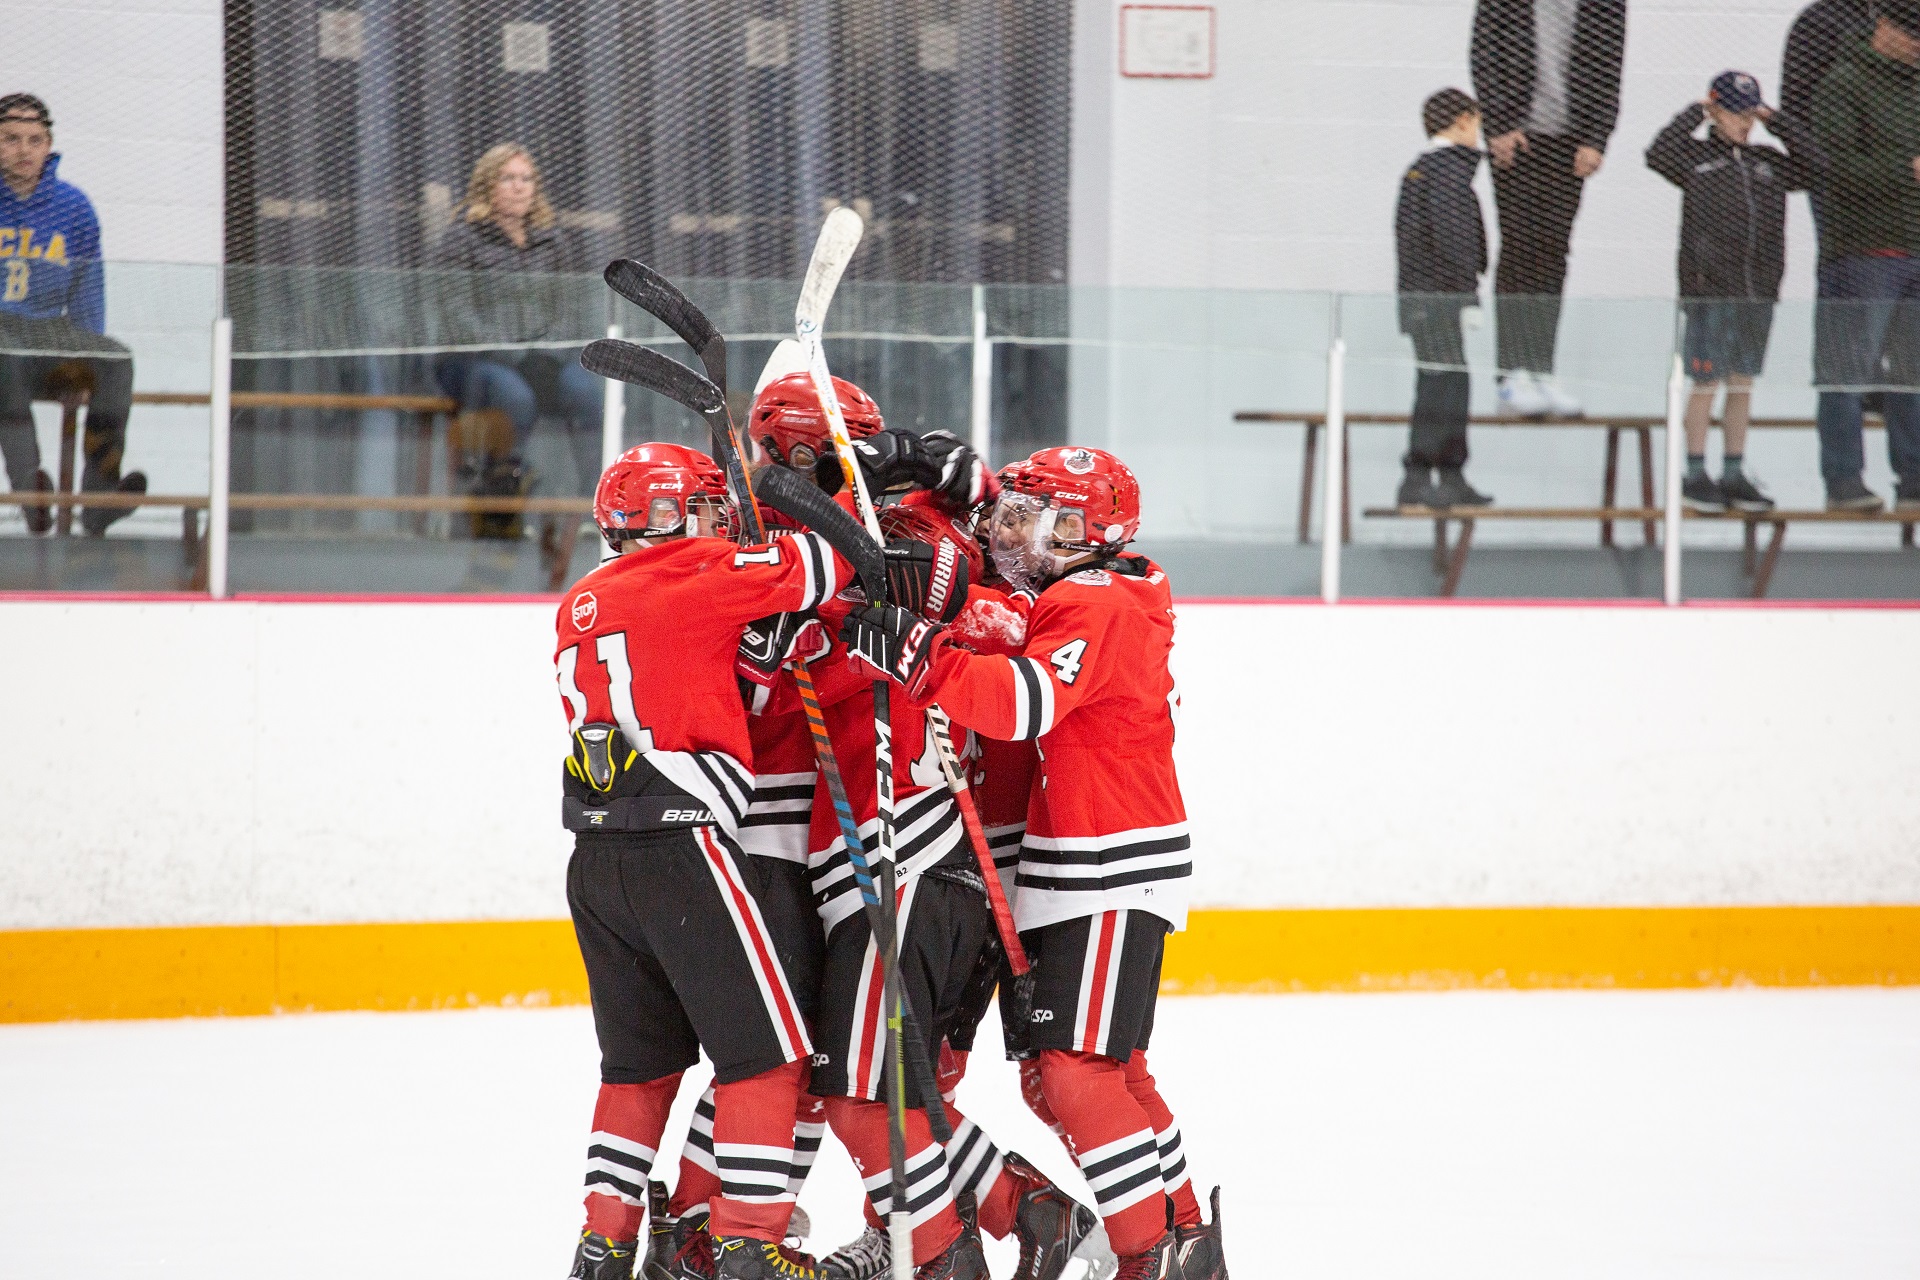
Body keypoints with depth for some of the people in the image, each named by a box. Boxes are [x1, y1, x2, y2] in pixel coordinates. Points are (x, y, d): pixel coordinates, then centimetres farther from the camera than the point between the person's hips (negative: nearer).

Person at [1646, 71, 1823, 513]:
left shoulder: (1767, 161, 13)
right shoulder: (1695, 156, -1)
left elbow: (1809, 165, 10)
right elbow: (1658, 154, -16)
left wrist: (1775, 120, 7)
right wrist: (1694, 113, -9)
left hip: (1758, 294, 5)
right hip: (1709, 293, -5)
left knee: (1743, 384, 9)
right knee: (1706, 384, -1)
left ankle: (1734, 474, 17)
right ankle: (1695, 474, 9)